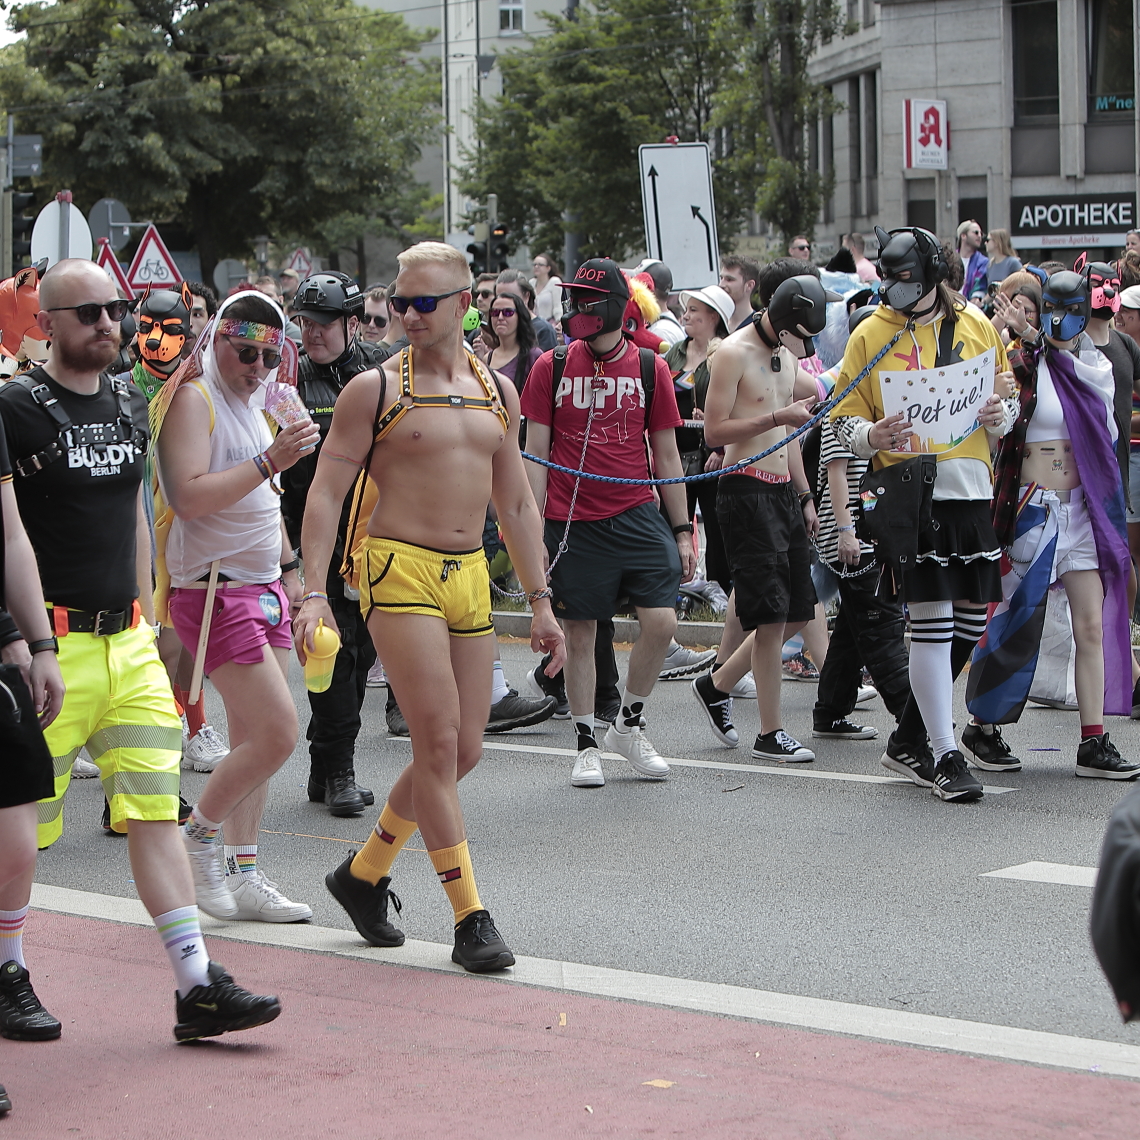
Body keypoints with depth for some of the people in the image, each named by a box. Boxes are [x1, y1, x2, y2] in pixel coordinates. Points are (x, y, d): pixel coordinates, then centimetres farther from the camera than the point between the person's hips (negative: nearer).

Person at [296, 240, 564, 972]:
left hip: (471, 575, 6)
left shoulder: (497, 393, 13)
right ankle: (470, 919, -6)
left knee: (464, 750, 7)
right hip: (399, 572, -6)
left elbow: (516, 504, 19)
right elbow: (326, 493, -5)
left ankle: (365, 874, 25)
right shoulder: (375, 389, -3)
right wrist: (315, 591, -15)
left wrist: (540, 599, 16)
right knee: (439, 744, -11)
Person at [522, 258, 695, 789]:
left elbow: (666, 455, 9)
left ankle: (628, 725, 12)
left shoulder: (650, 368, 4)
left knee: (662, 621, -9)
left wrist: (682, 530, 7)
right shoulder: (551, 368, 1)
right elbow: (535, 453, 2)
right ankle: (586, 745, 18)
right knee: (579, 633, 4)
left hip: (636, 515, 1)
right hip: (572, 521, -1)